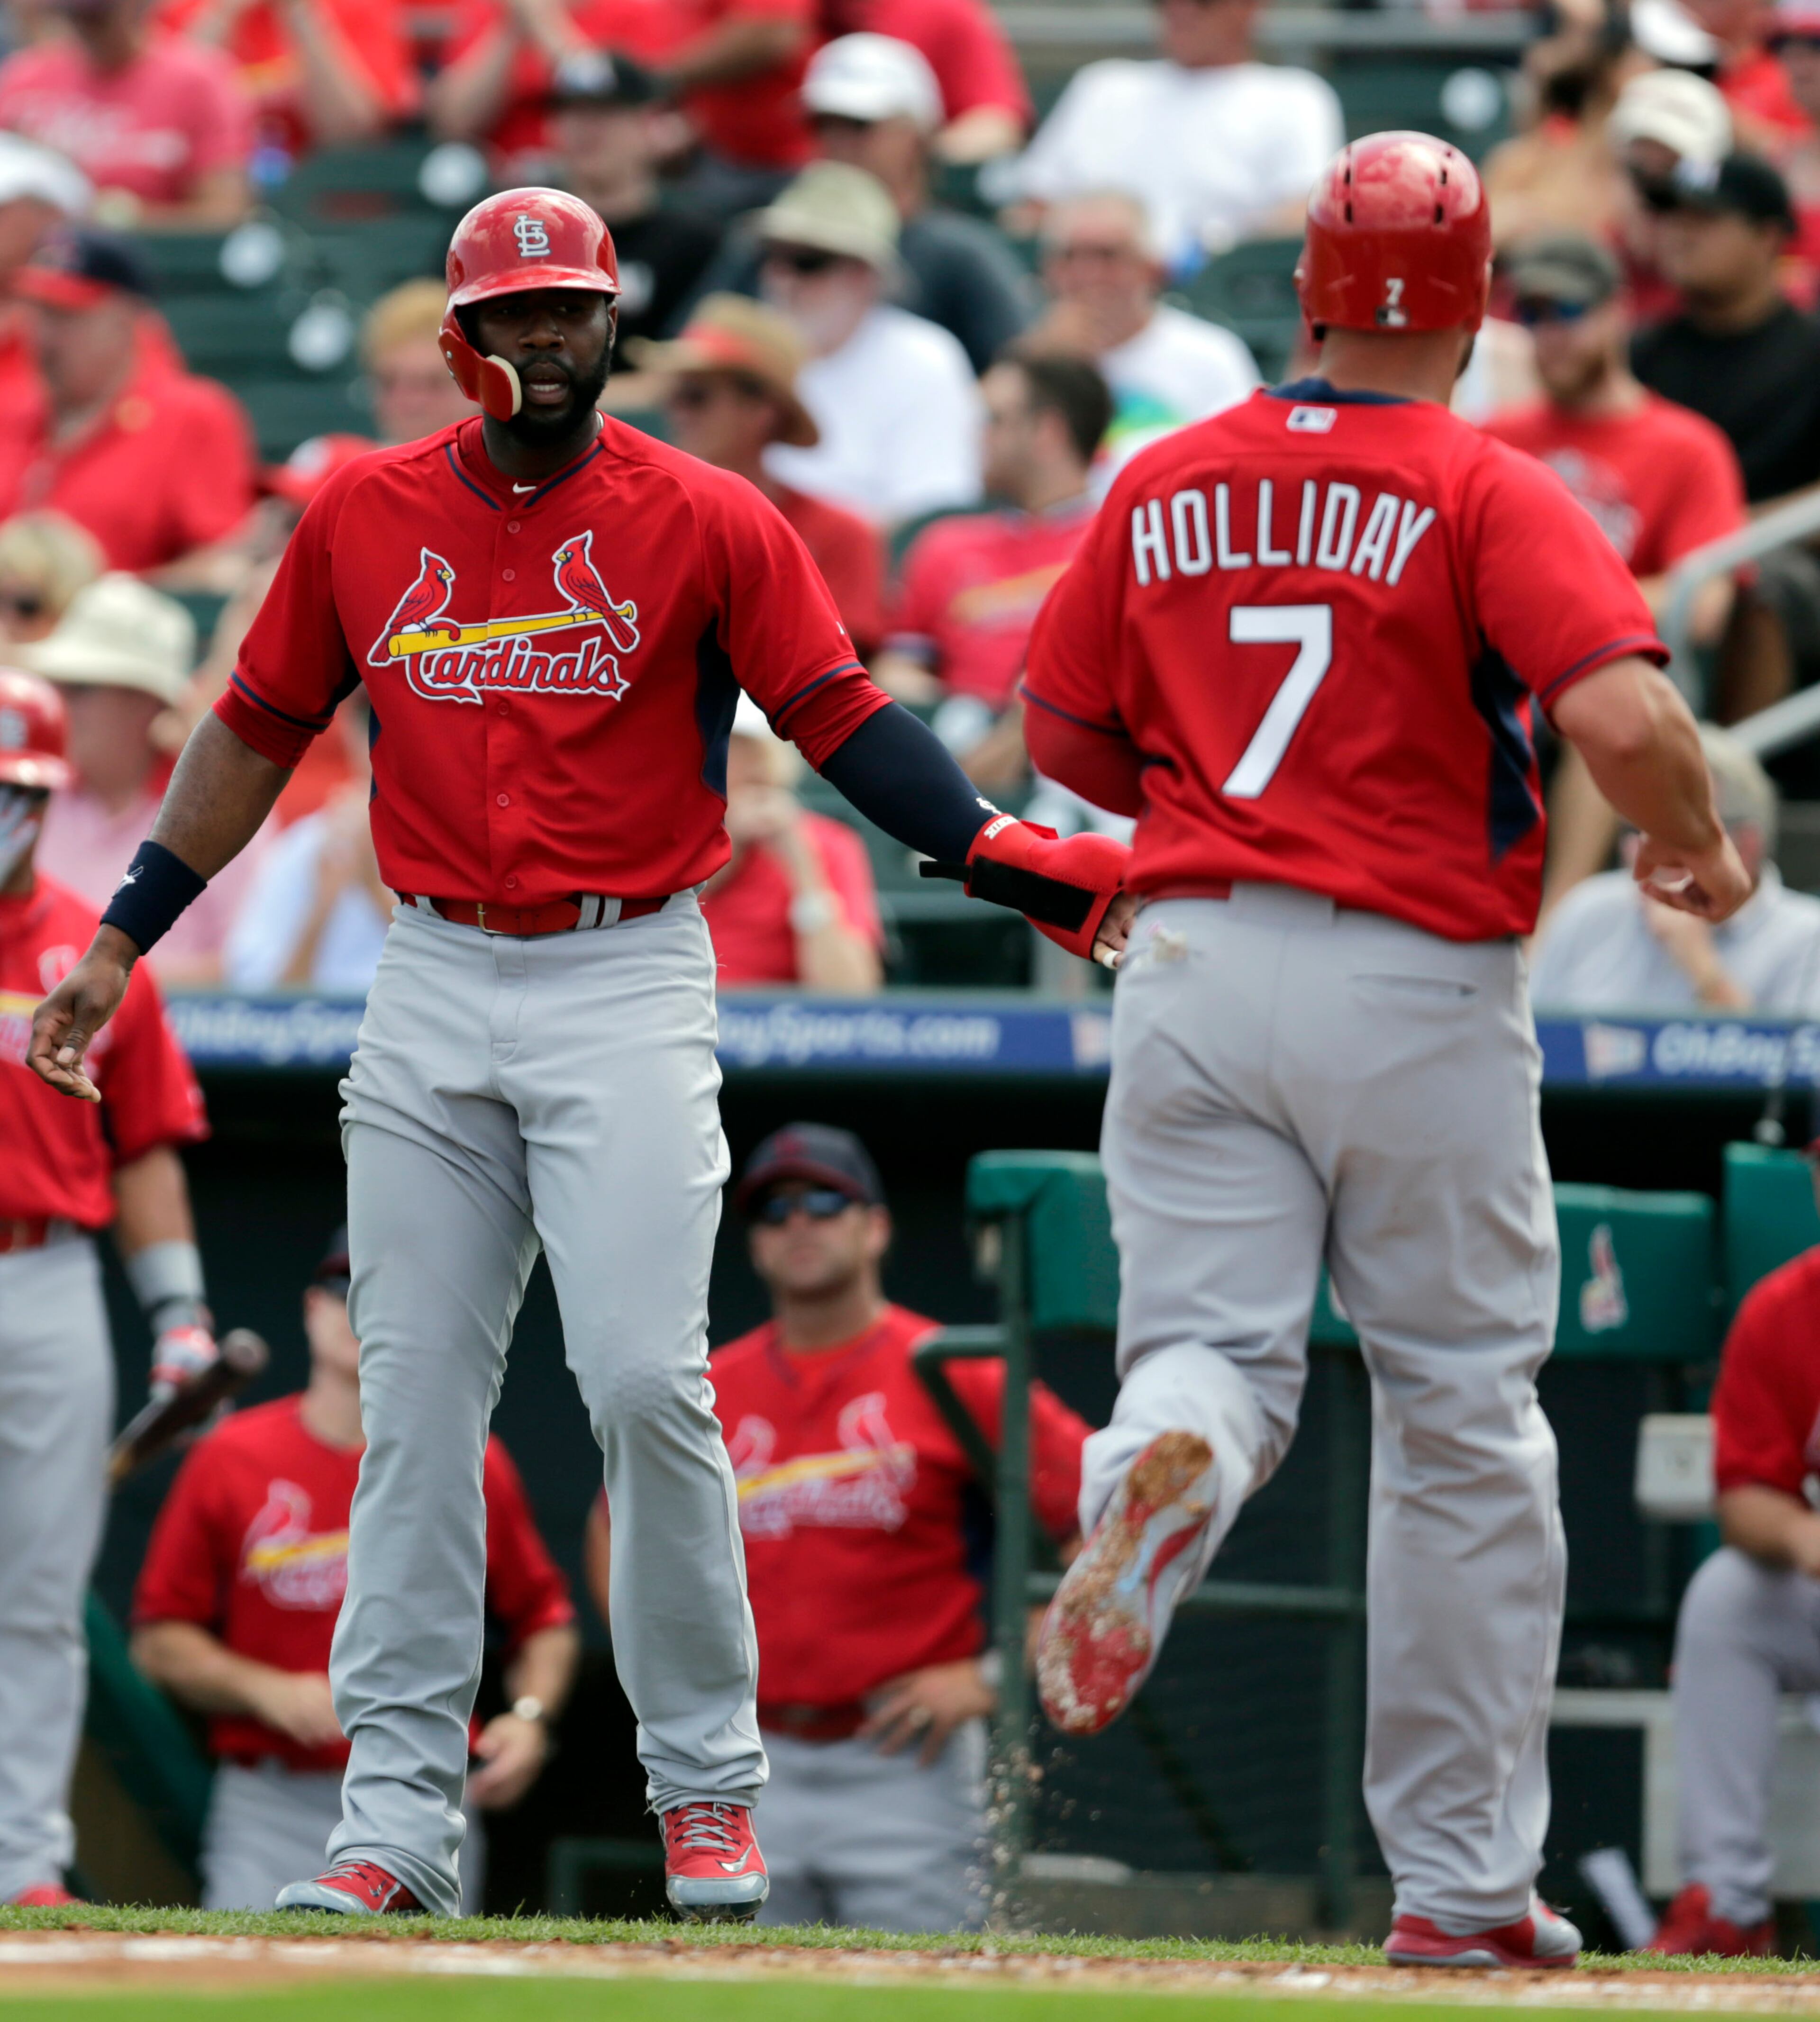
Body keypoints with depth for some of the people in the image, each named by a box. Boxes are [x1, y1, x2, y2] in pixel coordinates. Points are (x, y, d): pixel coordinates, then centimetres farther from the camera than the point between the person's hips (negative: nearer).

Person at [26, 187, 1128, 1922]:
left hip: (629, 985, -3)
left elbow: (839, 716, -4)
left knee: (645, 1378, -13)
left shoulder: (706, 523, -1)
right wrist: (119, 940, 16)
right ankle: (396, 1814, 4)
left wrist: (1007, 861, -17)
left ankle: (705, 1782, 0)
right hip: (429, 984, 3)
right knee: (411, 1400, 2)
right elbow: (258, 732, 17)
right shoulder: (361, 519, 8)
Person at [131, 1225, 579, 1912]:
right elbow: (159, 1642, 4)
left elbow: (546, 1623, 15)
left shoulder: (476, 1467, 7)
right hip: (271, 1819, -1)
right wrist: (268, 1691, -11)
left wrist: (532, 1717, -4)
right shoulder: (229, 1460, 4)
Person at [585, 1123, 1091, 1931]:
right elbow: (618, 1524, 28)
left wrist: (992, 1674, -8)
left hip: (904, 1767, -4)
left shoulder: (956, 1380, -1)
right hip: (750, 1767, 4)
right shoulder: (709, 1394, 11)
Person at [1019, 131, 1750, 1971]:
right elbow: (1624, 718, -20)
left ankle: (1160, 1473, -39)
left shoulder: (1166, 489, 7)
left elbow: (1062, 736, 14)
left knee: (1210, 1346, 1)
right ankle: (1460, 1881, 13)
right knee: (1463, 1421, 9)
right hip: (1422, 989, -2)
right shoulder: (1490, 495, -7)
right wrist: (1699, 857, -1)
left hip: (1195, 967, 3)